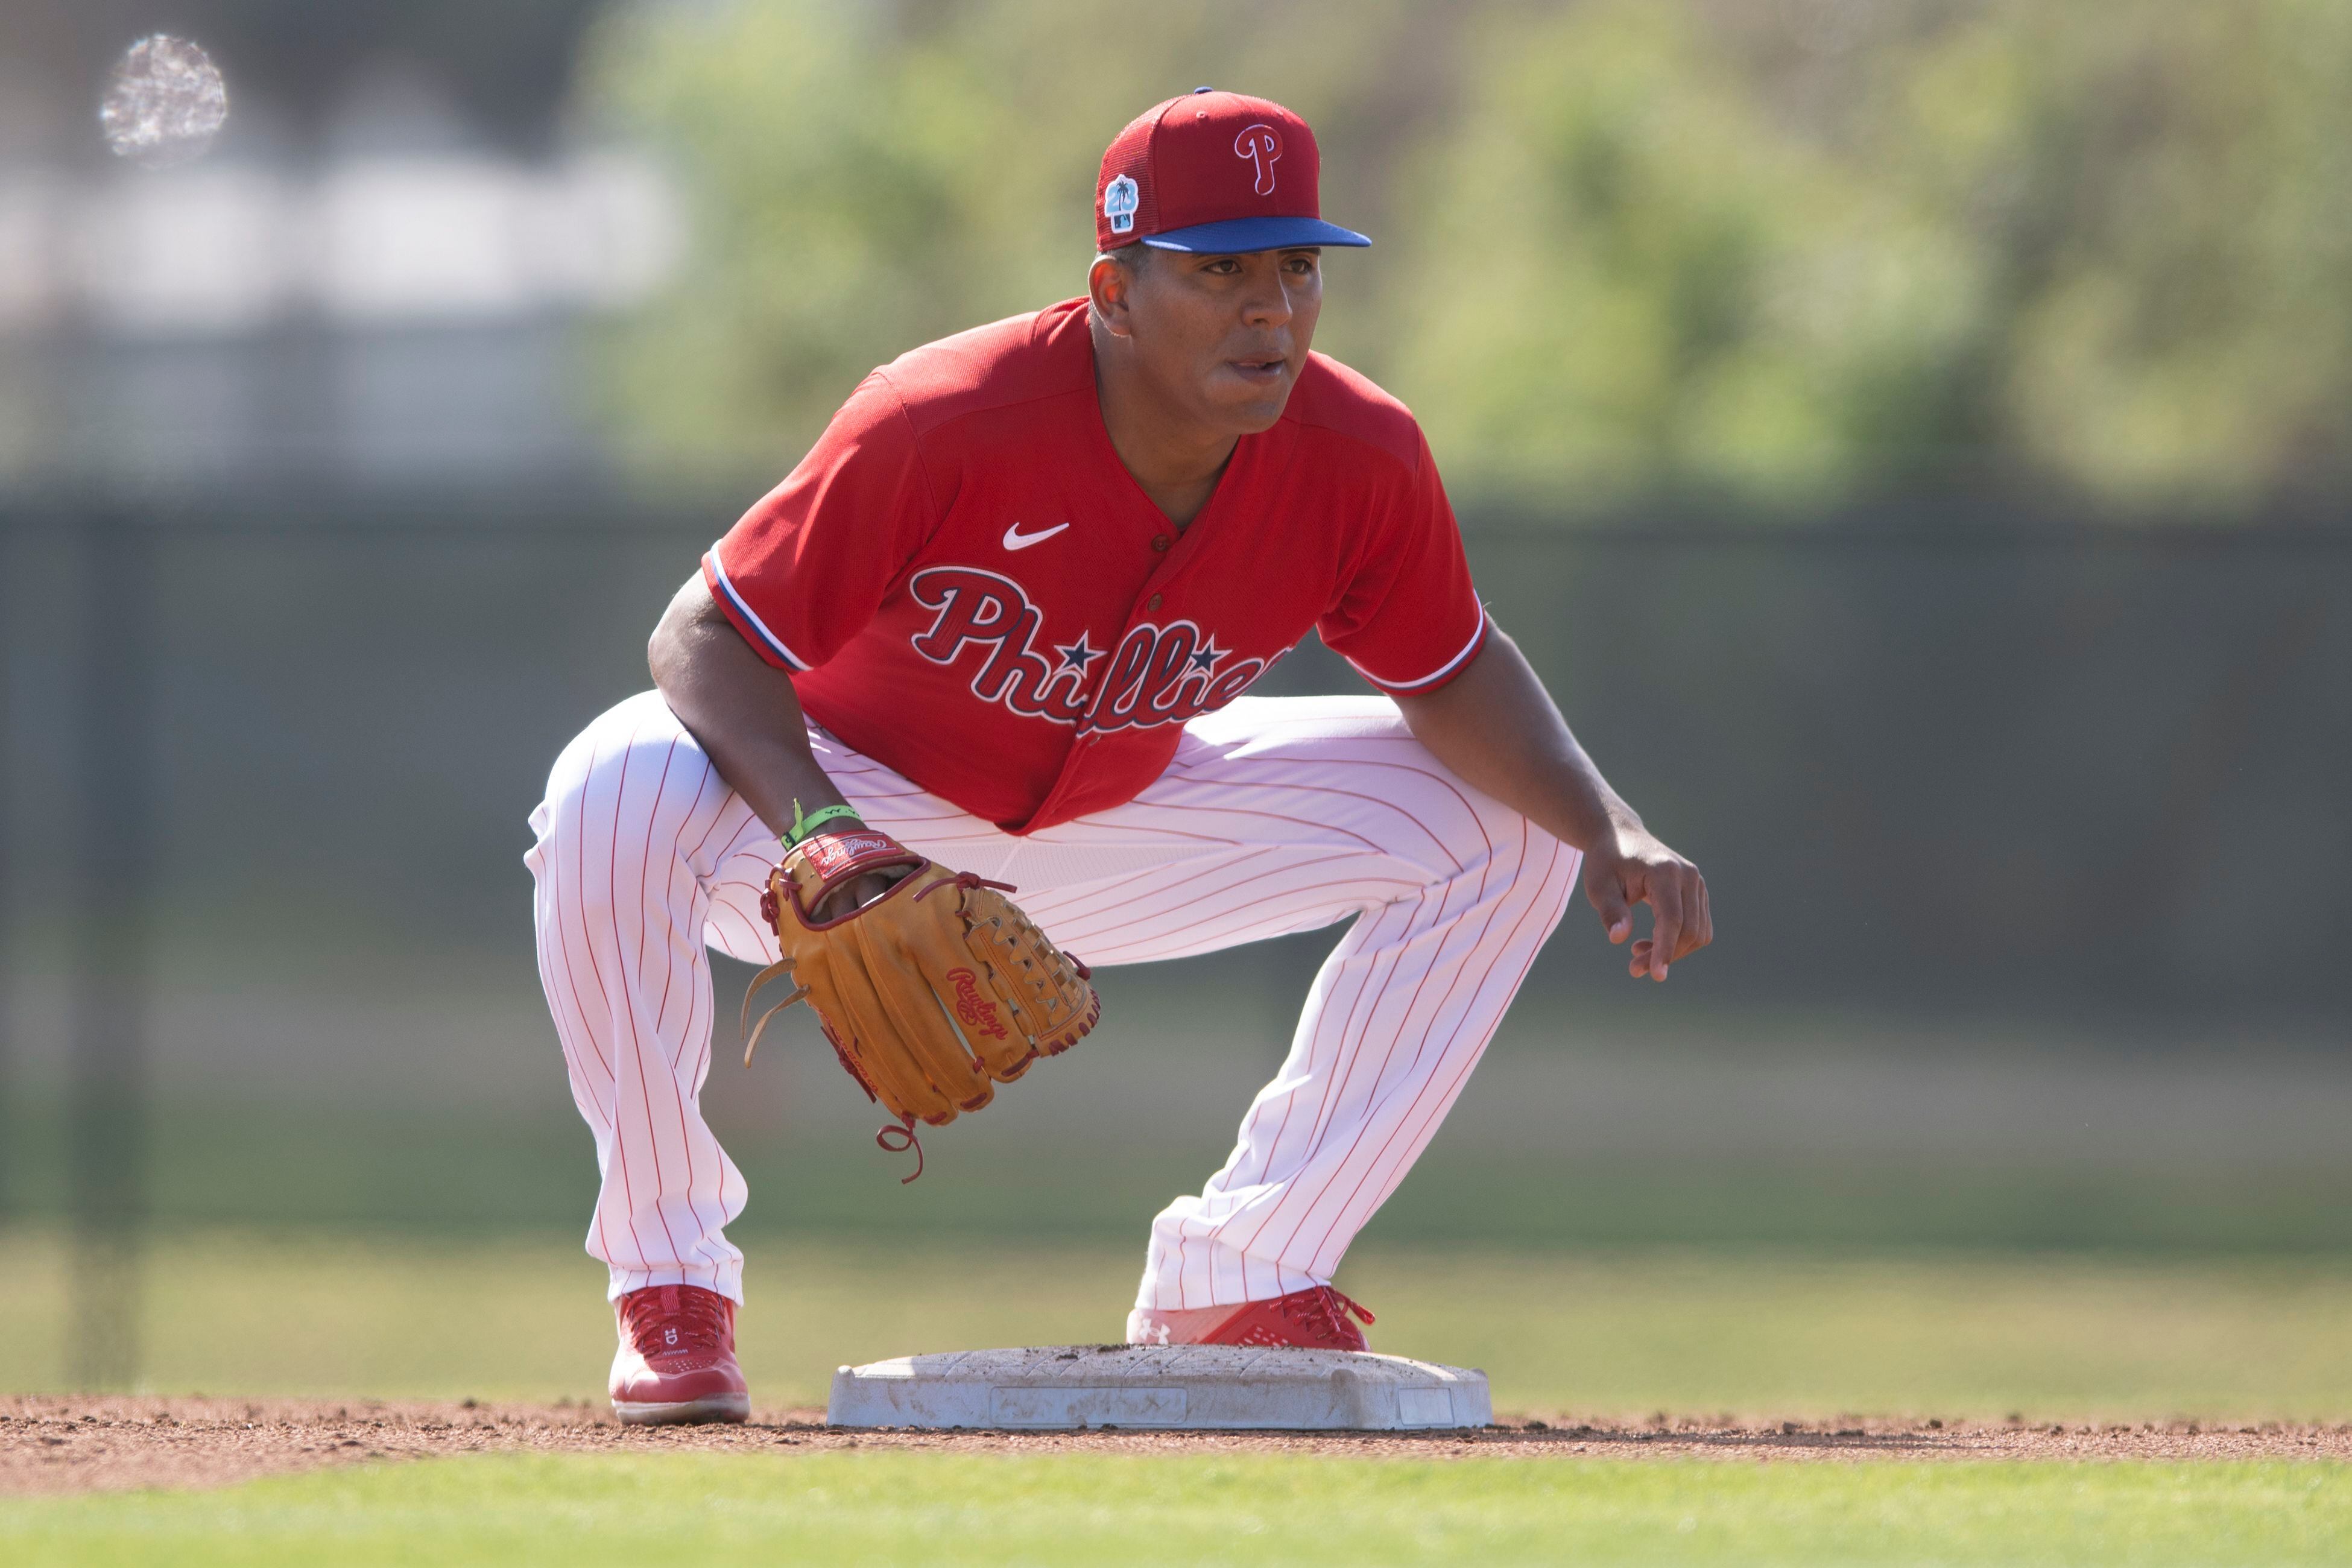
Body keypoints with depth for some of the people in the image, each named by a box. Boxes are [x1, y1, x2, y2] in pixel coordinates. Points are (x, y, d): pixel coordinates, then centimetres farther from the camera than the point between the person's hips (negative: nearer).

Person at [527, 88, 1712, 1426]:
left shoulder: (1362, 459, -21)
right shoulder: (941, 427, -34)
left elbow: (1453, 675, -3)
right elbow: (711, 639, -27)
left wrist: (1612, 831, -22)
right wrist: (815, 829, -47)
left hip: (1113, 835, 5)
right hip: (857, 792, -5)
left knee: (1501, 828, -7)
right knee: (620, 796, -38)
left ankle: (1241, 1283, 1)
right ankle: (673, 1289, -16)